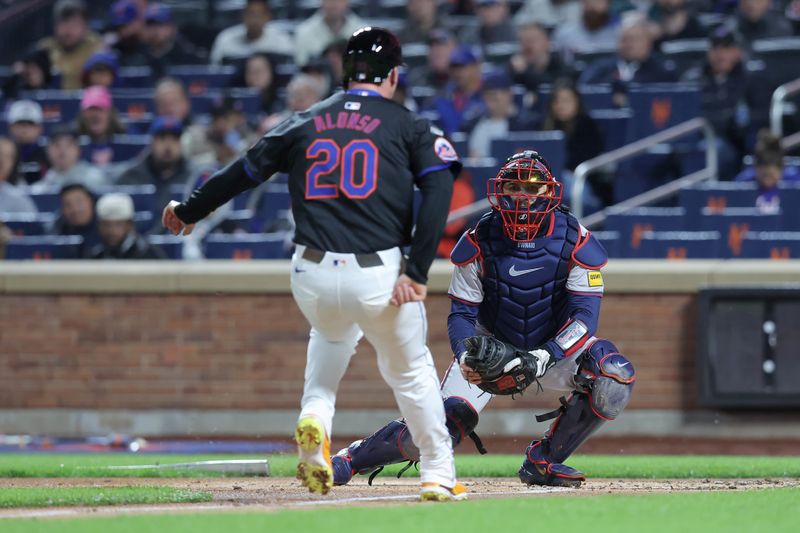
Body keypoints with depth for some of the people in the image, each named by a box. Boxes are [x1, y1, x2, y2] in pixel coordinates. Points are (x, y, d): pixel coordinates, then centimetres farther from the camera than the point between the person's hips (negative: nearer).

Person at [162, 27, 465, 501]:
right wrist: (417, 272, -11)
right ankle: (439, 476, 18)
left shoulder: (305, 123, 13)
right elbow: (439, 190, -8)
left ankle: (315, 417, 11)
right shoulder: (408, 125, 6)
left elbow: (244, 172, 19)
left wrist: (189, 212, 34)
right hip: (381, 276, -3)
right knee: (410, 371, 20)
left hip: (313, 279, 3)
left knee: (333, 334, 36)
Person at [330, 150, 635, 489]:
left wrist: (547, 356, -39)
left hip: (556, 348, 1)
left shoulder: (576, 243, -17)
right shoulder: (478, 243, -15)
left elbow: (585, 315, -23)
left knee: (615, 375, -28)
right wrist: (466, 357, -34)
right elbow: (461, 315, -12)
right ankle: (354, 457, 10)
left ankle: (543, 461, -11)